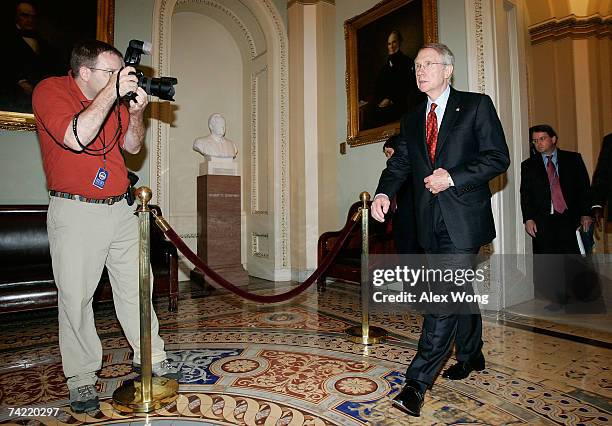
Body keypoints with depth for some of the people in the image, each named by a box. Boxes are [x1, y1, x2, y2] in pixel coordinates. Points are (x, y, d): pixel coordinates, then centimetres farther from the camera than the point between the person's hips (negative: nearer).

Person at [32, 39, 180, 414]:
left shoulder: (115, 96, 11)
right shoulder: (51, 90, -5)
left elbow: (133, 146, 11)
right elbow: (76, 137, -22)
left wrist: (136, 110, -4)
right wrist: (111, 92, -20)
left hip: (120, 208, 5)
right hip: (75, 213, -5)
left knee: (134, 286, 10)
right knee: (76, 296, 2)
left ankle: (151, 357, 24)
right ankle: (81, 378, 18)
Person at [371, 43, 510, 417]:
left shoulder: (477, 105, 1)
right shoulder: (411, 120, 16)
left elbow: (499, 157, -4)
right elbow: (400, 164, 7)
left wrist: (453, 177, -16)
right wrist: (384, 193, -12)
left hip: (464, 220, -5)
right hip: (432, 222, 6)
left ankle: (418, 382, -5)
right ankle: (471, 356, 37)